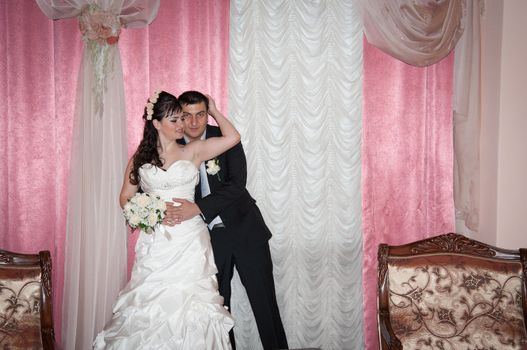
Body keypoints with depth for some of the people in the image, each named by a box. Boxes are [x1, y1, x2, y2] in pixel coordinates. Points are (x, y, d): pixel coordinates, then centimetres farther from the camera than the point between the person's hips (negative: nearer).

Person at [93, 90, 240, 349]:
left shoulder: (193, 151, 5)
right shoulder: (140, 158, 10)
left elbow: (232, 137, -6)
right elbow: (126, 197, 16)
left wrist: (213, 110, 7)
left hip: (188, 242, -1)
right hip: (155, 243, 1)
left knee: (187, 306, -2)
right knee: (151, 306, 1)